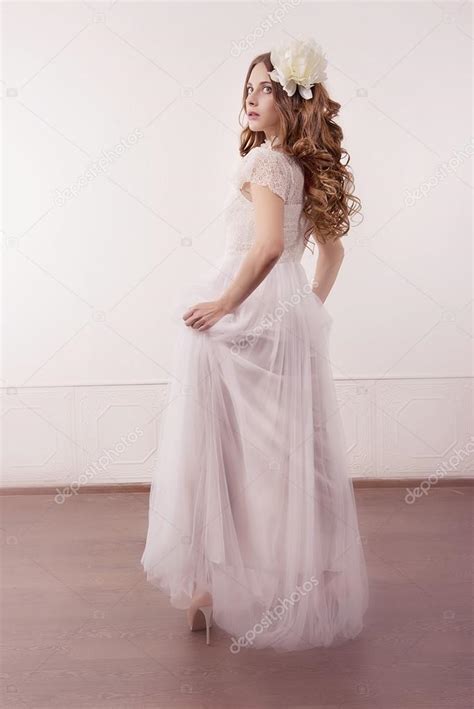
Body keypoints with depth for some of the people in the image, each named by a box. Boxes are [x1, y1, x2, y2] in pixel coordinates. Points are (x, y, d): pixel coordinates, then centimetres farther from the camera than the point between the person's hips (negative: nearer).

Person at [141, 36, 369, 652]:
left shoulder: (264, 161, -11)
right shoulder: (305, 165, 15)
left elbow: (268, 245, -26)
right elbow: (333, 249, 20)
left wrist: (223, 303, -17)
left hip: (248, 317, -8)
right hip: (294, 323, 8)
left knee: (230, 449, 2)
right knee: (288, 452, 13)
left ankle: (217, 587, 14)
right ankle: (296, 582, 27)